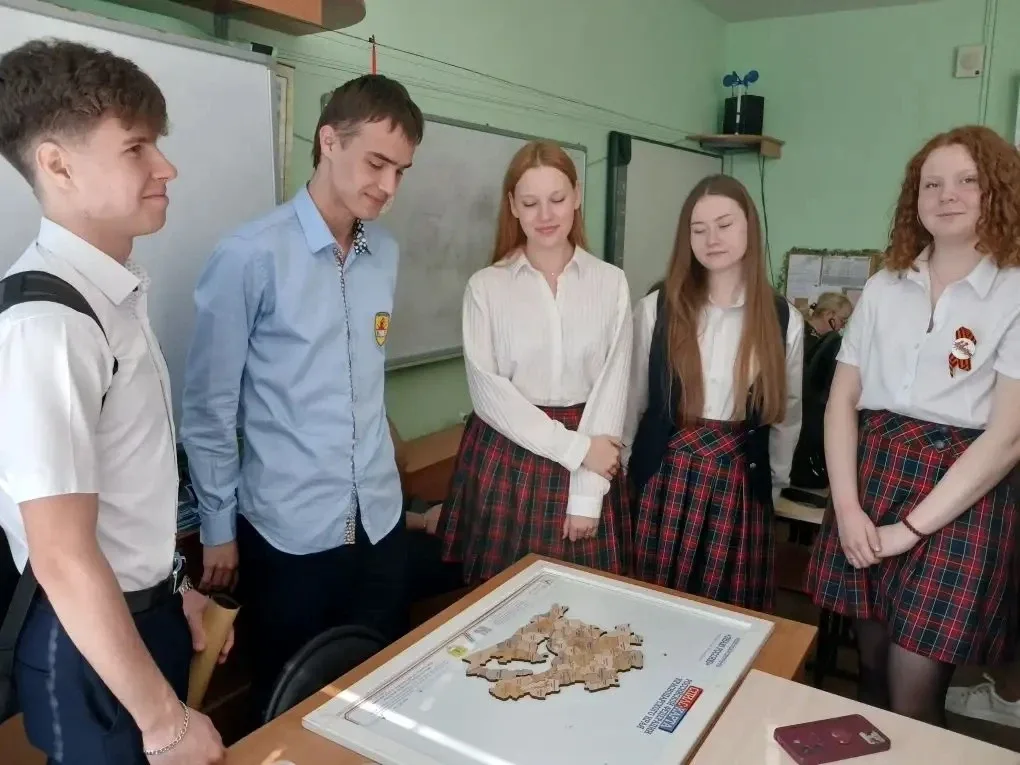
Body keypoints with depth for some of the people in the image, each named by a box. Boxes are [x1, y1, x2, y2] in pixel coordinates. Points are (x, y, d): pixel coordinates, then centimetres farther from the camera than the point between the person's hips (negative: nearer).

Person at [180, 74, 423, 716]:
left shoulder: (387, 253, 4)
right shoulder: (250, 256, -14)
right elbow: (208, 406, -8)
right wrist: (219, 526, -3)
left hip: (381, 520, 5)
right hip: (289, 531, -5)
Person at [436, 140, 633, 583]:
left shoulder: (611, 283, 0)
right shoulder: (486, 287, -2)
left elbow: (612, 384, -3)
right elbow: (487, 389, -8)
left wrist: (587, 493, -8)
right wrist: (573, 447, -15)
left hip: (588, 457, 1)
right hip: (506, 456, -1)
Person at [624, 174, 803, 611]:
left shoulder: (784, 319, -1)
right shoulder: (656, 308, -3)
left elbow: (787, 412, 9)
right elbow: (633, 400, 4)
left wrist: (773, 483, 14)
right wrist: (623, 470, 8)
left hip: (740, 485, 1)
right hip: (665, 480, 0)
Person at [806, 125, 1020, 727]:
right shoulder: (884, 287, 8)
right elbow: (842, 400, 4)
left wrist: (912, 526, -13)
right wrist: (847, 506, -8)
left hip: (958, 498, -4)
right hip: (870, 477, 4)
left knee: (912, 704, 1)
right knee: (871, 673, 15)